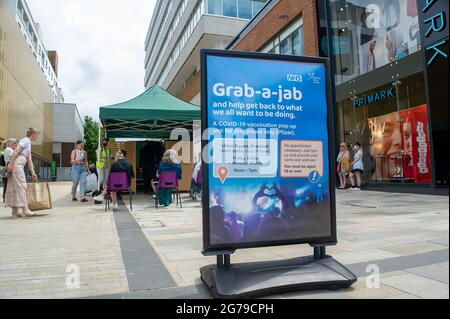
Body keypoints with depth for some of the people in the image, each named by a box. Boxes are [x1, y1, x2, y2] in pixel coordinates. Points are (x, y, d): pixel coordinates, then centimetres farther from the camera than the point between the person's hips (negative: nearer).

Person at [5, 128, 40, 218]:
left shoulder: (29, 143, 23)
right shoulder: (25, 140, -4)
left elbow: (29, 160, 22)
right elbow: (16, 151, -16)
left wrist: (33, 173, 19)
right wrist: (11, 164, -22)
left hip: (19, 166, 9)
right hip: (16, 164, -9)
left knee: (15, 187, 7)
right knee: (21, 186, -9)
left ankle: (15, 210, 9)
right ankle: (25, 210, -9)